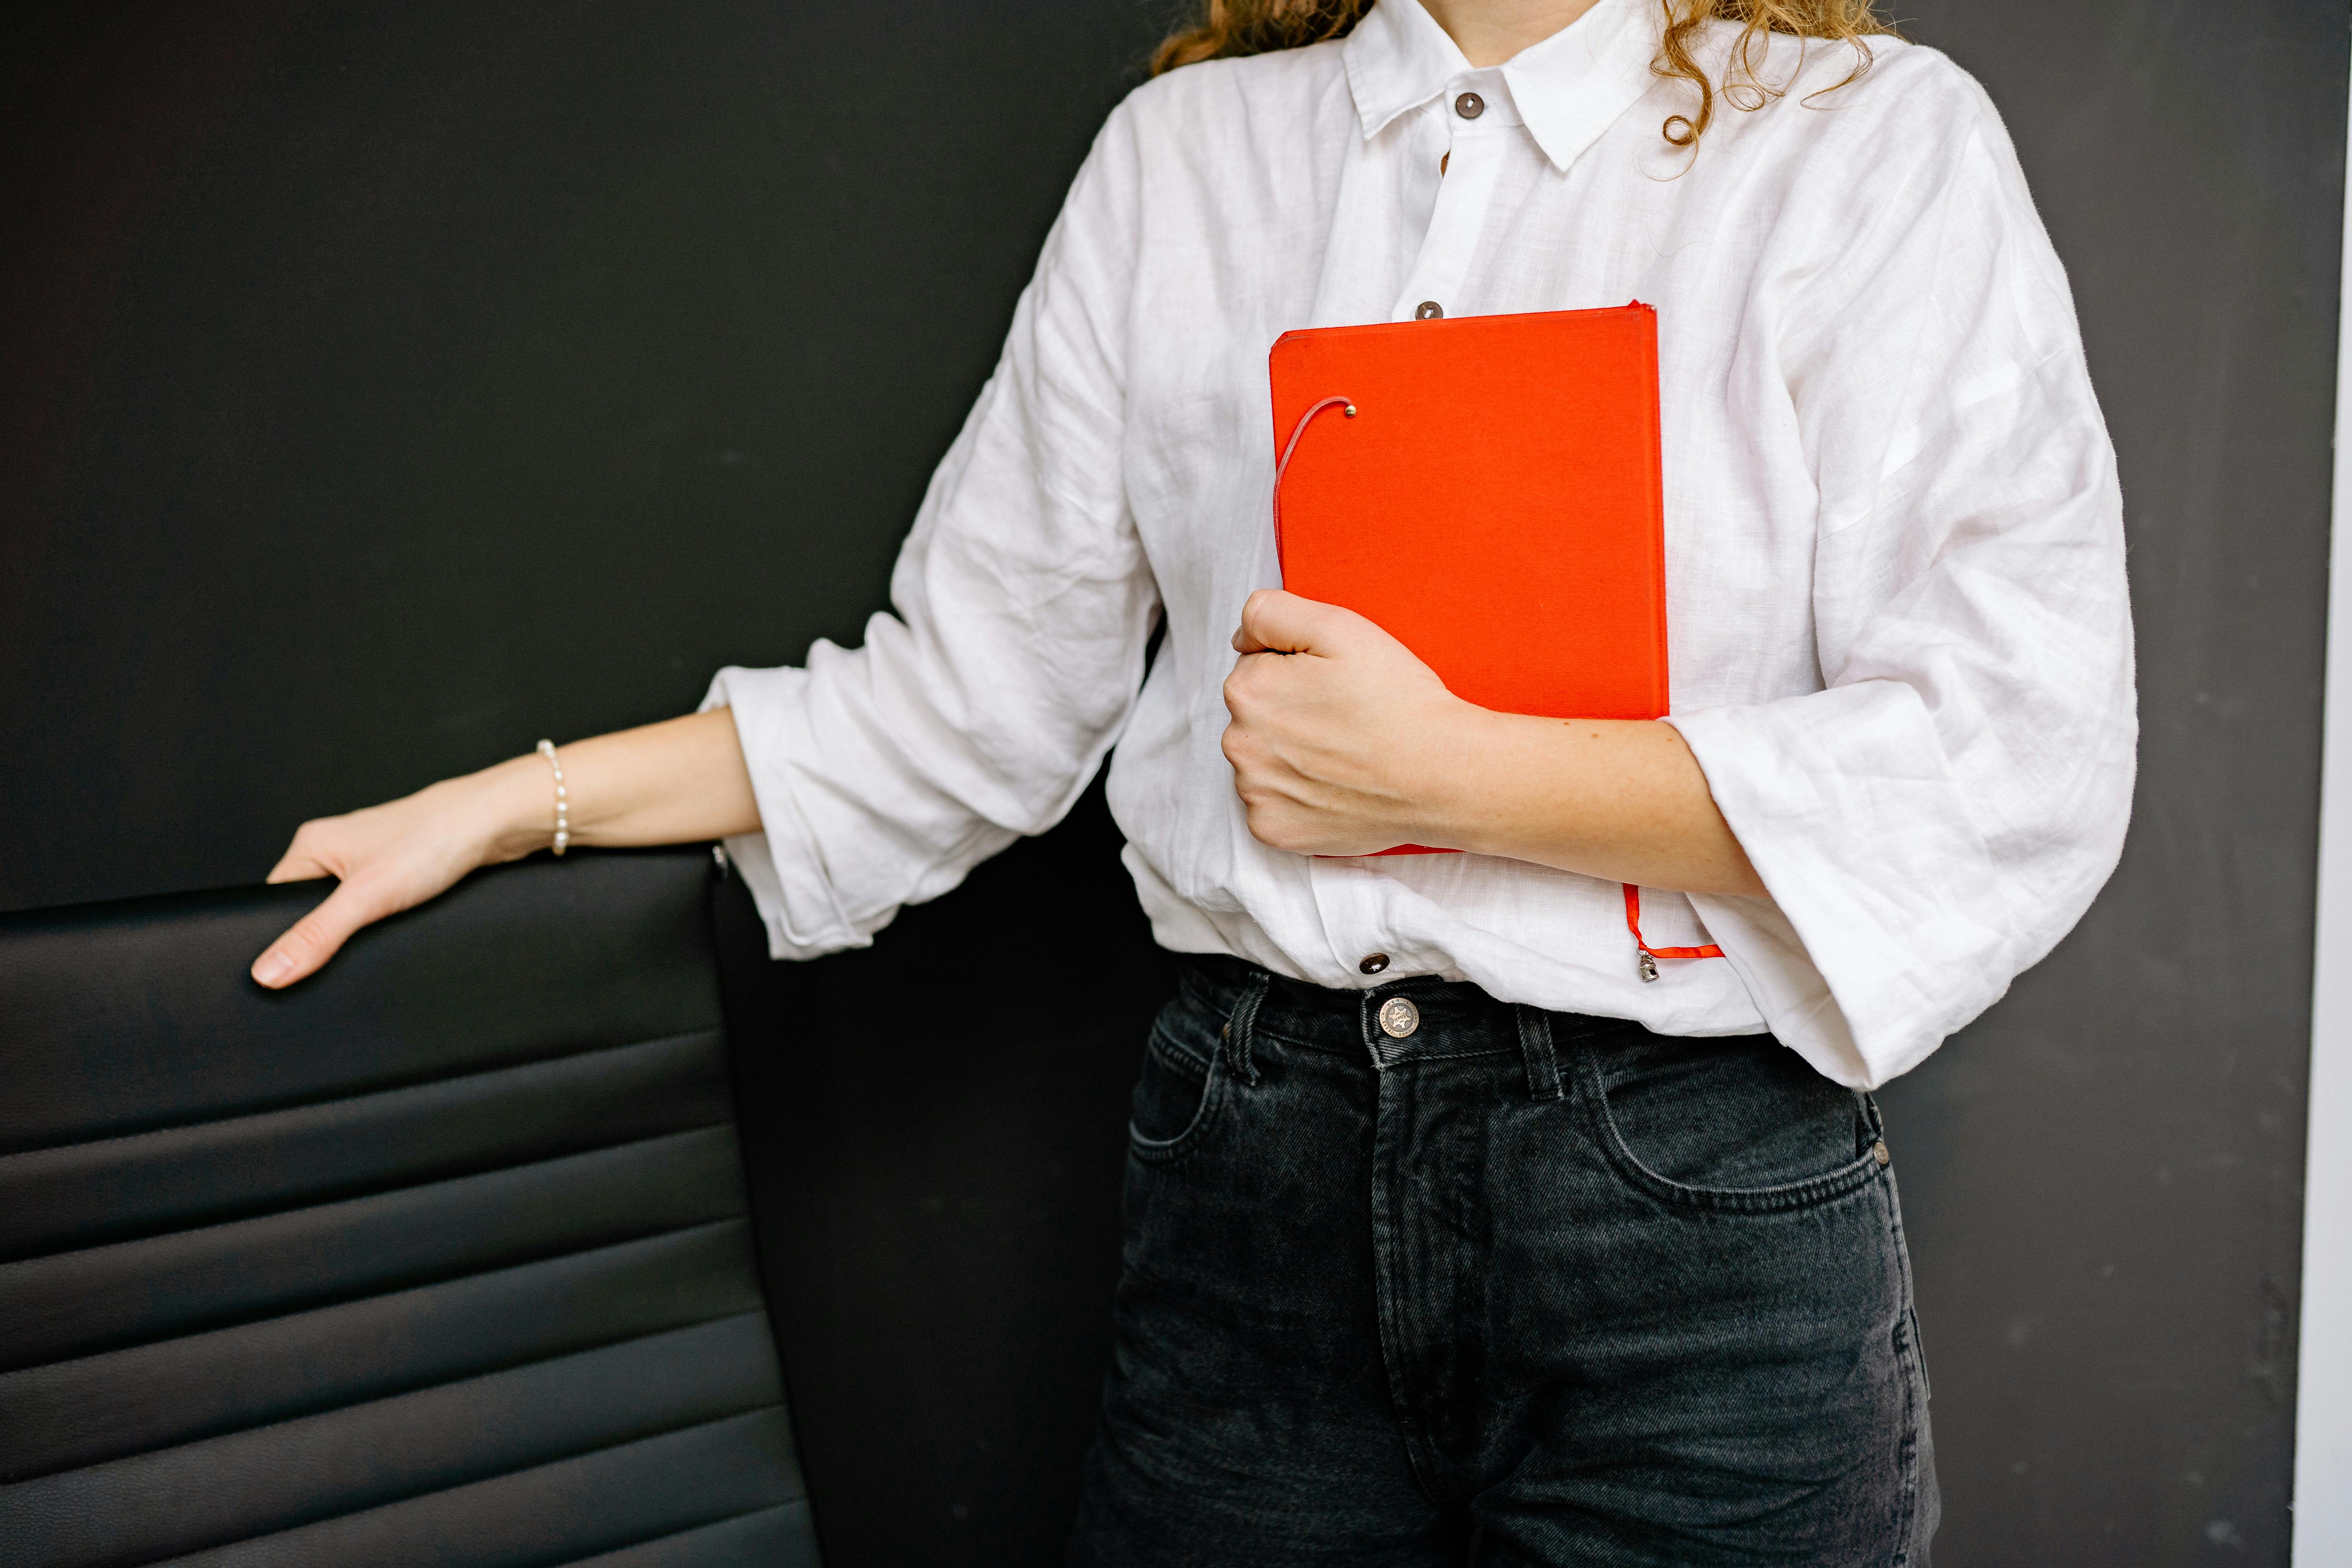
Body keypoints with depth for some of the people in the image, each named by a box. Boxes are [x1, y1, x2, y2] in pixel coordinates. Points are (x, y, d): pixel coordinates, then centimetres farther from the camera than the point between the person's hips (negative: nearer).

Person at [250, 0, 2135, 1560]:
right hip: (1257, 1158, 3)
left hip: (1691, 1207, -2)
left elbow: (2019, 768, -11)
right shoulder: (1182, 155, 9)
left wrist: (1442, 771, -13)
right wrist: (512, 803, 9)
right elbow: (971, 699, 13)